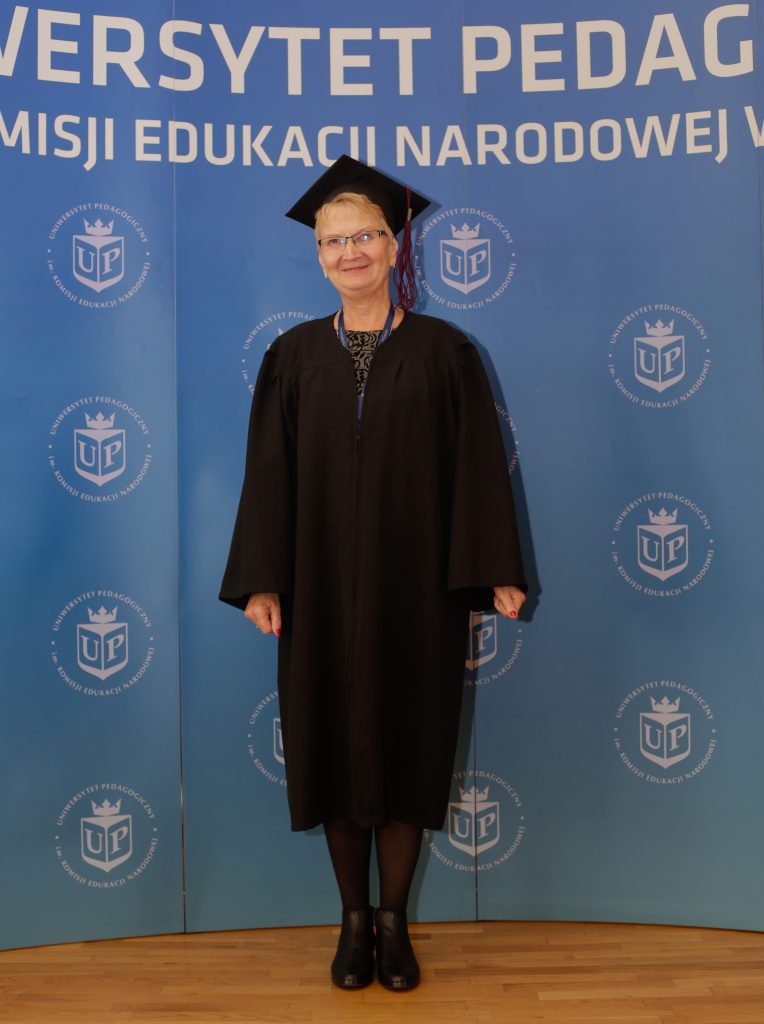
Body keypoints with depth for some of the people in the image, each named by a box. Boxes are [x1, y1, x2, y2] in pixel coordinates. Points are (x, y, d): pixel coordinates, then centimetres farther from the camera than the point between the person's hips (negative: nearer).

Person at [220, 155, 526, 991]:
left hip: (415, 586, -1)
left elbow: (476, 468, -1)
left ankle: (394, 918, 25)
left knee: (407, 742, 6)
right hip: (322, 587, 2)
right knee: (335, 743, 8)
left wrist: (495, 572, -6)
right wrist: (261, 579, -2)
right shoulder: (293, 356, 5)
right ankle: (355, 916, 27)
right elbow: (269, 474, 3)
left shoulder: (443, 352, 1)